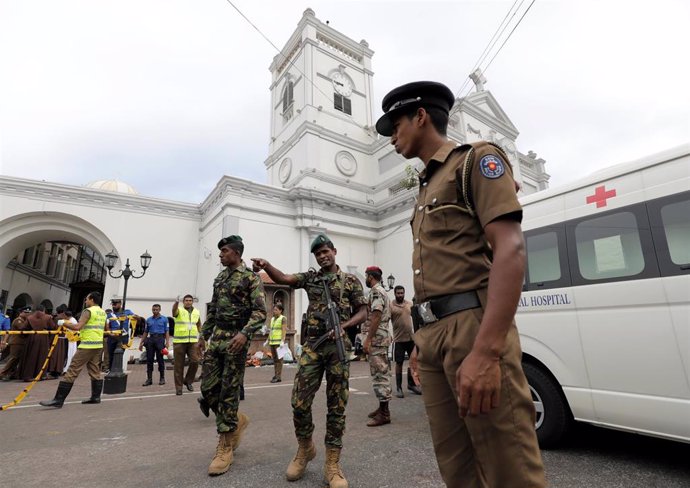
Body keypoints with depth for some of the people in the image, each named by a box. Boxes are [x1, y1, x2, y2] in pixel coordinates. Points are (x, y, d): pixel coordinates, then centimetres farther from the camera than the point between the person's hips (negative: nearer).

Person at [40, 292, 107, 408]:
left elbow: (77, 326, -20)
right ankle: (96, 397, 17)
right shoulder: (103, 312, 14)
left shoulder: (88, 311, -10)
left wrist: (64, 323, -5)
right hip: (98, 345, 8)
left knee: (72, 371, -4)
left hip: (87, 345, -8)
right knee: (95, 371, 13)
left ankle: (58, 400, -1)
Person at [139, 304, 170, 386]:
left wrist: (167, 342, -11)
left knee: (160, 359, 1)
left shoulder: (164, 319, 3)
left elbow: (166, 331, -1)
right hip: (150, 339, 3)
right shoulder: (148, 320, 13)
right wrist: (141, 343, 11)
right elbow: (145, 332, 17)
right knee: (149, 359, 3)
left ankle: (162, 378, 11)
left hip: (160, 339, -3)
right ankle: (149, 379, 10)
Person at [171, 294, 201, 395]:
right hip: (179, 341, -3)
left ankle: (188, 381, 16)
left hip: (193, 341, 3)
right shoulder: (179, 311, -2)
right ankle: (178, 387, 16)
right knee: (179, 365, 4)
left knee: (195, 361, -7)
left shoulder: (197, 312, 11)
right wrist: (176, 302, -50)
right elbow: (174, 311, -27)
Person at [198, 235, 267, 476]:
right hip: (216, 338, 7)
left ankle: (225, 447, 12)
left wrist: (244, 333, -30)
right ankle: (237, 420, 31)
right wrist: (204, 334, 20)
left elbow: (260, 311, -17)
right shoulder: (219, 278, 15)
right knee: (208, 388, 6)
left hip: (236, 339, -7)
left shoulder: (251, 278, -9)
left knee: (229, 391, -2)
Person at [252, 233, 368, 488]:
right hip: (312, 345, 2)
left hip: (339, 346, -1)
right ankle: (305, 448, 27)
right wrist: (266, 265, -22)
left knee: (336, 405, 4)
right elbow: (284, 278, -3)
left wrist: (343, 326, -14)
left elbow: (362, 312, 3)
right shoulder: (310, 277, 12)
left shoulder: (351, 280, 5)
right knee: (299, 402, 0)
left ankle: (332, 462, 19)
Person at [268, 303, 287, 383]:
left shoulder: (283, 319, -5)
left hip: (279, 342, -7)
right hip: (272, 342, 7)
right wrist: (268, 340, 16)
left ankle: (278, 377, -4)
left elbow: (284, 330, -12)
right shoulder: (272, 319, 16)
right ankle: (275, 375, 16)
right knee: (274, 359, 10)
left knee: (279, 359, -6)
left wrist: (282, 341, -20)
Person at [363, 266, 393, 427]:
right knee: (382, 374, 14)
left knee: (379, 375, -7)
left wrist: (368, 340, -22)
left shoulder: (376, 292, -14)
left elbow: (376, 317, -22)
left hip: (377, 339, -11)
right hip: (382, 337, 11)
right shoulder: (383, 291, 18)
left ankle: (384, 413, -2)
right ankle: (383, 407, 23)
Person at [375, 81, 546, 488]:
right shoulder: (428, 187, 24)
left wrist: (486, 351, -23)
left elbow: (511, 250, -14)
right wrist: (424, 342, 19)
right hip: (435, 334, 8)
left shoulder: (476, 159, 1)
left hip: (472, 326, -8)